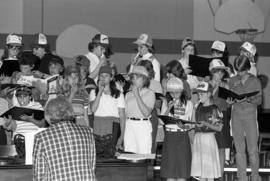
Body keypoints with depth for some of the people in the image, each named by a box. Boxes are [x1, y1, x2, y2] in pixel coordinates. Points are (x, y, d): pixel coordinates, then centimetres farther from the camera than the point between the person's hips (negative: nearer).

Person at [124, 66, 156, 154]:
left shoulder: (149, 93, 1)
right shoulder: (128, 95, 15)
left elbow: (146, 113, -12)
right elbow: (124, 114, 16)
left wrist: (137, 95, -13)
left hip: (143, 126, -4)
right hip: (129, 126, 4)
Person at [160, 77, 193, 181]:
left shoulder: (188, 104, 3)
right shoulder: (166, 103, 9)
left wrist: (183, 125, -22)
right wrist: (169, 109, -12)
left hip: (182, 137, -1)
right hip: (169, 136, 1)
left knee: (182, 172, -3)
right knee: (169, 172, -1)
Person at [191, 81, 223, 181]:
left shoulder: (214, 109, -8)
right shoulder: (198, 107, 11)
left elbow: (219, 128, -9)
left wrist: (206, 124, -21)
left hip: (209, 138, -6)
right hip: (197, 138, 6)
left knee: (209, 171, -4)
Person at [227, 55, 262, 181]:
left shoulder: (255, 81, -2)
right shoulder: (232, 81, 6)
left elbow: (259, 100, -2)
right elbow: (229, 97, 13)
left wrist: (248, 99, -20)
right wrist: (229, 101, -11)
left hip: (250, 115, -2)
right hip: (236, 114, 2)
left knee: (252, 149, -2)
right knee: (239, 149, 3)